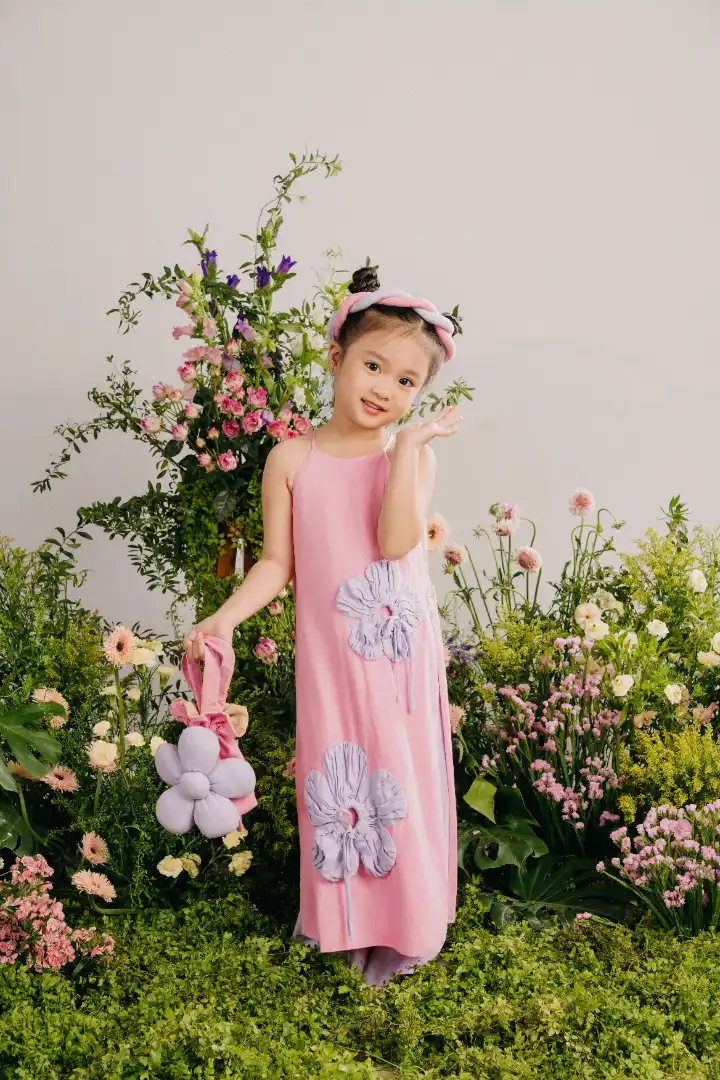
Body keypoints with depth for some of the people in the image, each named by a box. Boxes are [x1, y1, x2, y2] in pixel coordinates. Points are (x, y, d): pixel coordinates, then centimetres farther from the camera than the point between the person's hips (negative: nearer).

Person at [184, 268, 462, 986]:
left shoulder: (414, 454, -3)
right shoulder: (292, 460, -2)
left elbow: (397, 539, -19)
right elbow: (278, 562, 1)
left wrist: (407, 444, -21)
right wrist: (225, 618, -11)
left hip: (402, 656, 0)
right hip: (329, 656, 0)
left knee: (403, 780, 8)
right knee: (333, 779, 9)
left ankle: (403, 926, 28)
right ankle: (345, 919, 30)